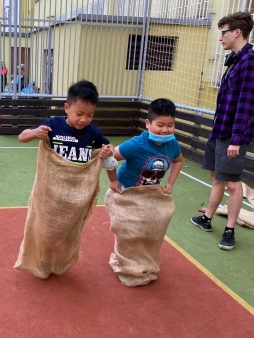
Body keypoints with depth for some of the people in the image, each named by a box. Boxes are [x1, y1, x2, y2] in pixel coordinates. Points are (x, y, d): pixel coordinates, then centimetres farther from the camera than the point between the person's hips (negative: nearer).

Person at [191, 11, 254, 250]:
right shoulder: (235, 60, 13)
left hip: (233, 134, -9)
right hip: (219, 130, 9)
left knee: (232, 183, 1)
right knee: (216, 177, 17)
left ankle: (230, 231, 14)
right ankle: (207, 219, 30)